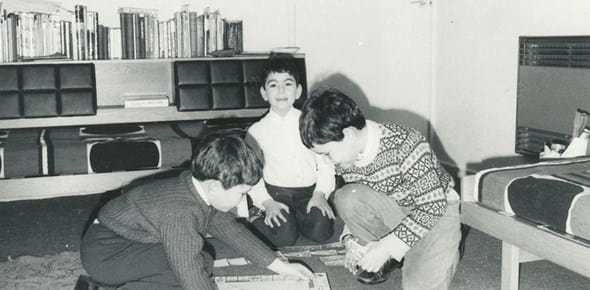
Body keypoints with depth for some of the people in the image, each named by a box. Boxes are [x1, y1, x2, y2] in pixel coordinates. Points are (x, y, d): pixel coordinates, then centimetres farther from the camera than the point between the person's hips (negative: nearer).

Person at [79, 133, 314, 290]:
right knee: (194, 264, -24)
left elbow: (232, 231, 6)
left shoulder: (203, 192, -5)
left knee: (201, 260, 4)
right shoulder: (179, 213, -33)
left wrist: (282, 267, 8)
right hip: (103, 249, -10)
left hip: (129, 239, 10)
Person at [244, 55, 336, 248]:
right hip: (276, 193, -2)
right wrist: (267, 203, -13)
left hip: (309, 192, 2)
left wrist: (320, 194, -10)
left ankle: (294, 217, 8)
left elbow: (326, 163, 3)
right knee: (285, 237, -24)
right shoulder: (257, 131, -1)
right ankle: (255, 217, 5)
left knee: (321, 231, -21)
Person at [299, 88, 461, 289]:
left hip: (437, 211, -5)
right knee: (345, 197, -24)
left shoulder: (405, 145, -31)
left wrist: (387, 246, -29)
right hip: (394, 210, 5)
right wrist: (351, 238, -14)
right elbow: (355, 203, 5)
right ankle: (388, 258, -3)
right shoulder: (344, 158, -11)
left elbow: (433, 206, -27)